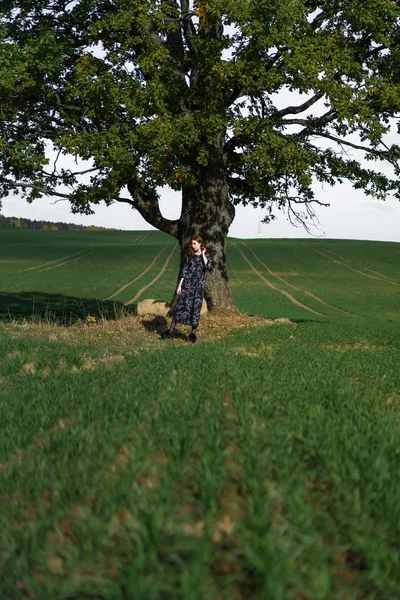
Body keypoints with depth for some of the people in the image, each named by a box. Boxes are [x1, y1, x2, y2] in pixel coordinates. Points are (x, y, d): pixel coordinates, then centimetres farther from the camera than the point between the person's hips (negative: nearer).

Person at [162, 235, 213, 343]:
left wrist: (203, 254, -8)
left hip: (199, 285, -1)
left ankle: (193, 333, 9)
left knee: (196, 308, 1)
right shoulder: (190, 256, 10)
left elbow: (209, 266, -18)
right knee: (181, 306, -3)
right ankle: (171, 331, -2)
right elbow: (184, 271, 9)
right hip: (187, 284, 2)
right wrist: (180, 285, 3)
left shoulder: (206, 256, 4)